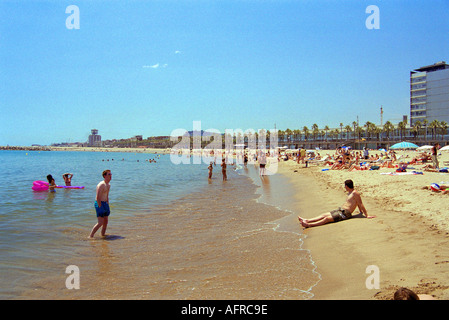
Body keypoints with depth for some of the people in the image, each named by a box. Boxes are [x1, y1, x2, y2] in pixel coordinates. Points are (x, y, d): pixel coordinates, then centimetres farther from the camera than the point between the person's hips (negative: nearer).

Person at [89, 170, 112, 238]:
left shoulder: (108, 185, 13)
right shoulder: (101, 185, -17)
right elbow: (98, 198, -19)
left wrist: (108, 206, 18)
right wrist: (100, 207, -19)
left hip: (105, 203, 9)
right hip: (99, 204, -9)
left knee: (106, 221, 11)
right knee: (100, 223, -12)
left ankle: (103, 235, 22)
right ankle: (90, 236, -4)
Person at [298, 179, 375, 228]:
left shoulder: (355, 193, -11)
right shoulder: (349, 193, 20)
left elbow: (361, 204, -12)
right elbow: (357, 204, 32)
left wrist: (367, 215, -12)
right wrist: (361, 212, 42)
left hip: (345, 213, -10)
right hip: (340, 210, 10)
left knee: (327, 219, -22)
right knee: (324, 215, -2)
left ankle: (308, 225, -35)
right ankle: (307, 220, -11)